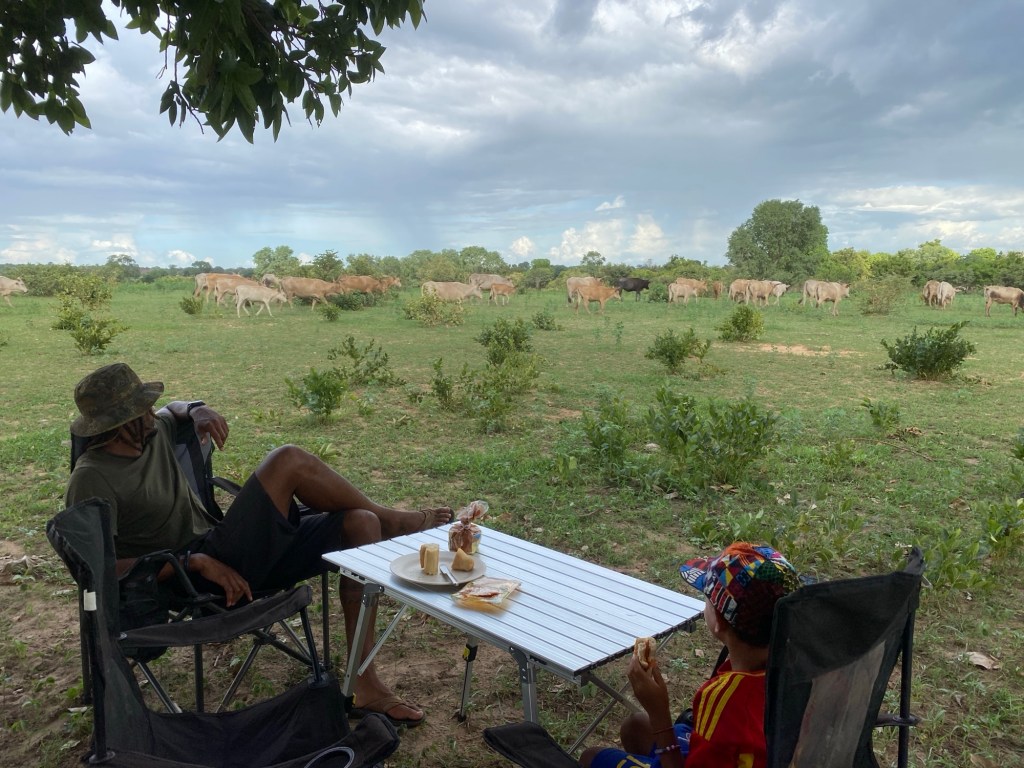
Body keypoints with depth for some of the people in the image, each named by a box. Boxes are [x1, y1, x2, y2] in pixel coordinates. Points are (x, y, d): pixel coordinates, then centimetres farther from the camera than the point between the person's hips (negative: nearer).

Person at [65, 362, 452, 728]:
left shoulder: (154, 432, 9)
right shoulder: (92, 479, -13)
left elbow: (174, 408, 33)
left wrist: (196, 410, 8)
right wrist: (194, 560, -24)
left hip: (217, 553, 9)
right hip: (193, 576, -9)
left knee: (360, 523, -11)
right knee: (289, 460, -24)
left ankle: (365, 685, -9)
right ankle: (392, 521, 1)